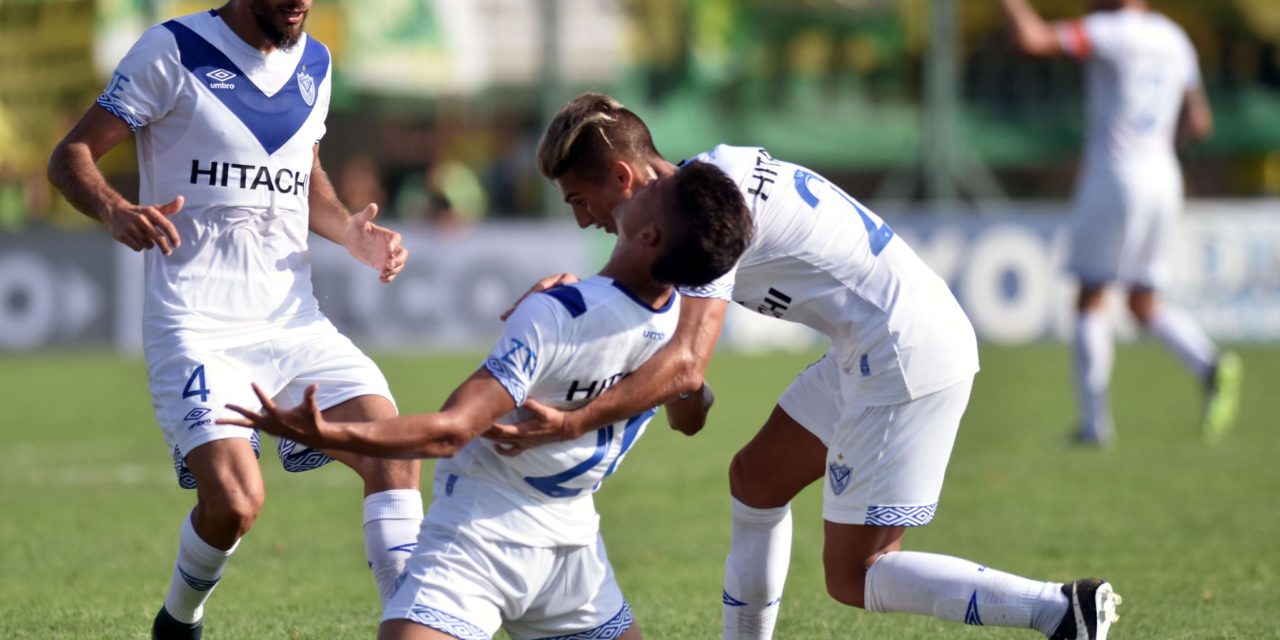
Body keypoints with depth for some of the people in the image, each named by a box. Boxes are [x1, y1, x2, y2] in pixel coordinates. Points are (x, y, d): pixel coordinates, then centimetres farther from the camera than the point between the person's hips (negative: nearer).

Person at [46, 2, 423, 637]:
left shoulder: (313, 65, 12)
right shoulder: (173, 51, -6)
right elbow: (70, 156, -4)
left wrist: (353, 234, 7)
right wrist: (115, 210, -26)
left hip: (295, 322, 6)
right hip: (196, 326, -6)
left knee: (396, 456, -12)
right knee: (235, 501, -21)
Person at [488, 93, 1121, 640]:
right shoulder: (713, 169, 8)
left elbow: (687, 365, -29)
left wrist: (575, 423, -33)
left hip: (907, 359, -10)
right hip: (876, 349, 10)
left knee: (852, 577, -5)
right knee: (755, 480, 19)